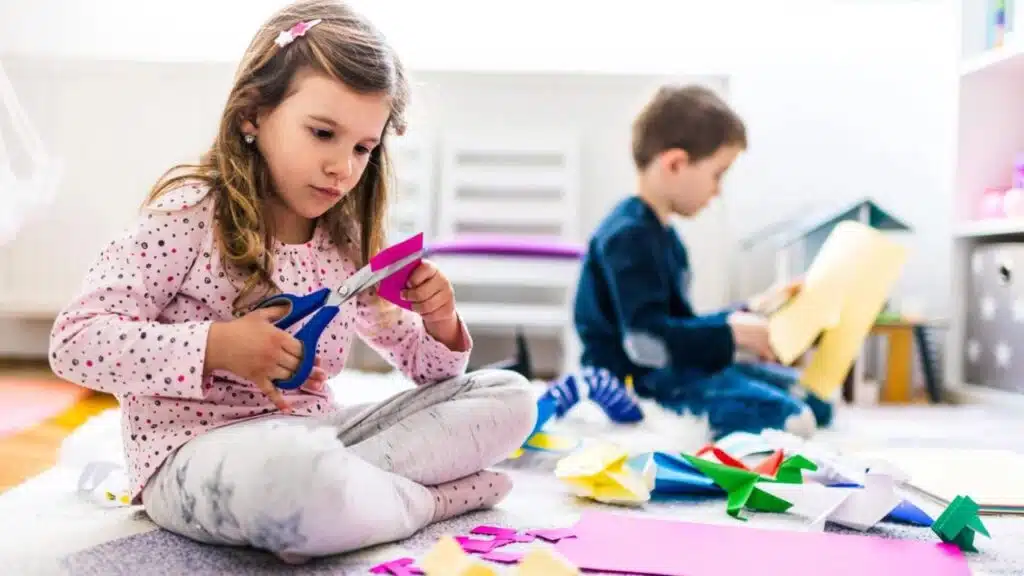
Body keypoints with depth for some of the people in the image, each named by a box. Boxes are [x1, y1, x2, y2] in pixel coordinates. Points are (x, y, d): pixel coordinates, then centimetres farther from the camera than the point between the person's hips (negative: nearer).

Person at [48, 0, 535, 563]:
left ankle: (340, 487, -20)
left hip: (316, 435, 7)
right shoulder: (189, 214, -9)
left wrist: (440, 325, -9)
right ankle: (434, 498, -14)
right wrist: (217, 346, -22)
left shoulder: (350, 243, 6)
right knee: (287, 473, -44)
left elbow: (422, 364, 15)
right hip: (197, 449, -6)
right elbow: (73, 340, -12)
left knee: (508, 396, -3)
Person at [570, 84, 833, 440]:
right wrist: (732, 332, -17)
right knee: (792, 420, -22)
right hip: (639, 383, -11)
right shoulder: (629, 236, -18)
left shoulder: (660, 232, 16)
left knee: (817, 400, 10)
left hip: (674, 370, 11)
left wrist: (749, 313, 24)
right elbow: (648, 341, -26)